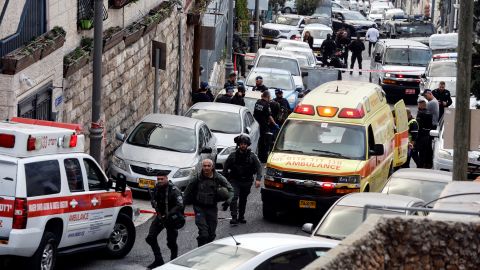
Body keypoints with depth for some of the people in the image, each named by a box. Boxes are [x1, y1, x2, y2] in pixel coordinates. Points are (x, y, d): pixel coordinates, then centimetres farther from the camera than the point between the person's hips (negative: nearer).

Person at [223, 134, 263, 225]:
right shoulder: (233, 156, -1)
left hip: (246, 182, 2)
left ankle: (241, 217, 24)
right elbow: (225, 167, 7)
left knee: (243, 200, 11)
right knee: (234, 197, -18)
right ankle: (234, 217, -23)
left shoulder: (252, 156, 0)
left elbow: (259, 167, -2)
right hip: (235, 181, -2)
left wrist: (258, 179, -14)